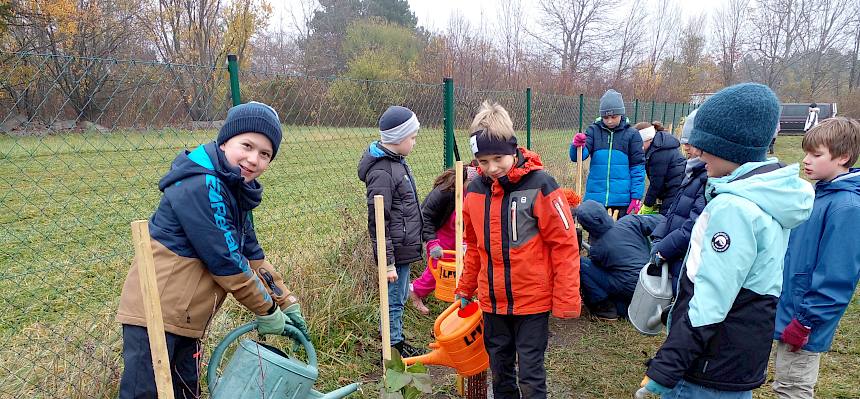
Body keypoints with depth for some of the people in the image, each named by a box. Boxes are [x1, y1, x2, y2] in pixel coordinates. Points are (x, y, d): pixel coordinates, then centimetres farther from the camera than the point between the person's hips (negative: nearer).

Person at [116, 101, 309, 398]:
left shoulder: (235, 192, 7)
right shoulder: (200, 186, -22)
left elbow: (252, 256, 10)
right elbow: (225, 261, -22)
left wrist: (287, 303, 9)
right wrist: (266, 310, -11)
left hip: (184, 319, 9)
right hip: (156, 312, -9)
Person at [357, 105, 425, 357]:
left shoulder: (397, 162, 10)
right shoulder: (381, 172, -20)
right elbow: (378, 222, -20)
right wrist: (388, 262, -19)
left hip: (404, 247, 10)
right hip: (396, 251, -10)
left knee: (399, 298, 20)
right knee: (393, 301, 4)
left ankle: (398, 342, 35)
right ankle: (392, 349, 20)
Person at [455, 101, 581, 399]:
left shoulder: (539, 185, -16)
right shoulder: (475, 190, 0)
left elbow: (564, 244, -13)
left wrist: (566, 301, -12)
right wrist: (465, 289, 16)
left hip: (533, 299, -5)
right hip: (492, 301, 5)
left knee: (530, 374, 8)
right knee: (499, 369, 20)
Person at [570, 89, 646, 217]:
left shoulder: (631, 134, 1)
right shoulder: (593, 131, 3)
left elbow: (638, 167, 1)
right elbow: (577, 157, -8)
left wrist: (636, 197, -4)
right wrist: (577, 146, -30)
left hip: (621, 199, -1)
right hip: (594, 197, 1)